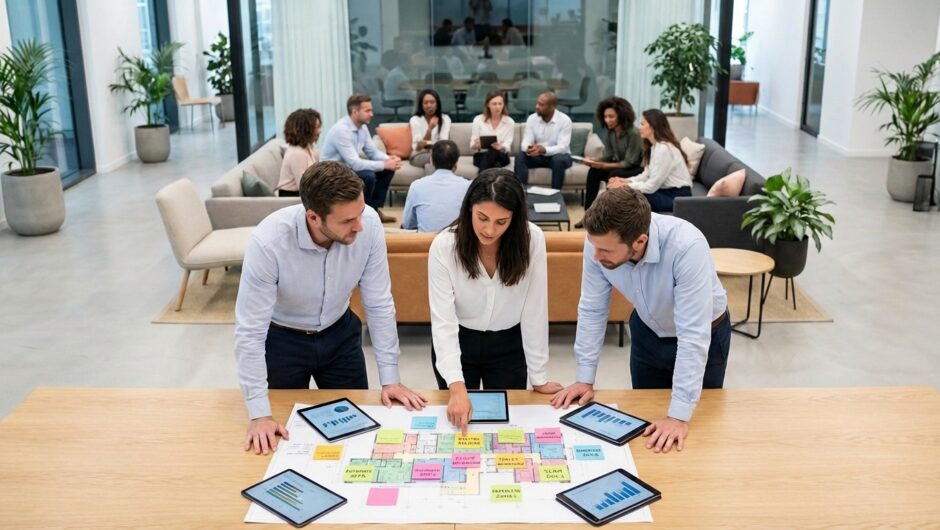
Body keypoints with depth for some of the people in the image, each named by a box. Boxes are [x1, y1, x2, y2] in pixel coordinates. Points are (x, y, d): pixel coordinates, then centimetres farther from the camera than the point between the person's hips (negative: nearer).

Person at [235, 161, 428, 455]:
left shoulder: (369, 224, -27)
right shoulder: (268, 241, -35)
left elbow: (379, 303, -16)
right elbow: (250, 331, -29)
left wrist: (390, 377, -14)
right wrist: (259, 414, -30)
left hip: (340, 333, 3)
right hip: (282, 338, -2)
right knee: (289, 433, 14)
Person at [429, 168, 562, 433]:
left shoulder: (532, 240, -21)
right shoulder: (444, 246, -22)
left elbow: (534, 309, -15)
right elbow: (443, 321, -25)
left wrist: (538, 376, -12)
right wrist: (457, 387, -35)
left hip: (508, 347, 1)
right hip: (457, 345, 0)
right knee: (458, 424, 16)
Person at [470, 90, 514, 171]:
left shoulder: (509, 122, 2)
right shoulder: (478, 120, 1)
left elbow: (507, 147, -7)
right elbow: (472, 146, 1)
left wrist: (501, 147, -32)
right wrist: (476, 145, -25)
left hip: (501, 156, 1)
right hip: (481, 156, -1)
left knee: (492, 150, -37)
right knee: (492, 150, -38)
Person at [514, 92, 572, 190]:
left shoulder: (565, 120, -18)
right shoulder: (532, 118, -6)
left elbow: (562, 147, -26)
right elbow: (526, 142, -11)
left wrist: (544, 149, -44)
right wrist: (529, 148, -37)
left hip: (558, 156, -3)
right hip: (538, 156, 3)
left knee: (558, 160, -37)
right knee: (520, 156, -24)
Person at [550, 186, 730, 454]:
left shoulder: (687, 247, -41)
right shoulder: (600, 241, -28)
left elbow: (693, 335, -39)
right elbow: (592, 309, -15)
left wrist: (679, 415, -38)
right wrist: (585, 378, -15)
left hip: (704, 334, -3)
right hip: (648, 330, 3)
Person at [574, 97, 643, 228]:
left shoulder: (633, 134, -24)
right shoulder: (611, 132, -1)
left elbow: (629, 163, -25)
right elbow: (608, 155, 0)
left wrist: (604, 166, -32)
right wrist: (593, 160, -20)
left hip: (638, 169, -7)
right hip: (620, 166, 7)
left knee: (614, 175, -33)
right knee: (593, 172, -15)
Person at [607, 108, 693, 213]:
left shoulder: (664, 149, -21)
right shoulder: (654, 146, 10)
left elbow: (652, 186, -21)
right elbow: (647, 175, 10)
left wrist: (624, 186, -14)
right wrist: (625, 181, -5)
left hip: (677, 197, -9)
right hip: (665, 192, 9)